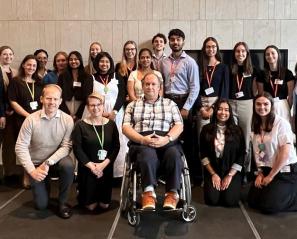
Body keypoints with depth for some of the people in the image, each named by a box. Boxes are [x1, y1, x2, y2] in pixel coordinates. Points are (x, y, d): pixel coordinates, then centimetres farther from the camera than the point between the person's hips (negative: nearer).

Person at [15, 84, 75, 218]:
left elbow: (66, 146, -15)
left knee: (68, 166, -34)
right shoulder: (31, 120, -16)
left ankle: (62, 202, -9)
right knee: (41, 205, -2)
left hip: (57, 160, 1)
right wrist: (32, 170, -21)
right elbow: (20, 147, -15)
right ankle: (44, 185, 35)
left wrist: (48, 163, -26)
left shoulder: (67, 120, -14)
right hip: (36, 164, 0)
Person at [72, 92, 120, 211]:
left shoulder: (111, 124, 1)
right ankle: (81, 196, 35)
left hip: (106, 168, 3)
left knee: (104, 205, 9)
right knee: (90, 206, 4)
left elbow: (116, 147, -3)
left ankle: (101, 199, 42)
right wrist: (91, 166, -18)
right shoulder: (80, 125, -7)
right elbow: (77, 149, -11)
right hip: (87, 168, -2)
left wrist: (104, 164, -15)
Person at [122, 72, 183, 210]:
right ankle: (148, 193, -33)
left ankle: (172, 193, -25)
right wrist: (143, 139, -11)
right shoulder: (133, 105, 20)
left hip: (166, 141, 1)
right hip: (142, 142, -1)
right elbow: (126, 127, 8)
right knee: (148, 154, -37)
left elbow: (179, 125, 10)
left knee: (174, 155, -33)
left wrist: (167, 138, -11)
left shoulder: (170, 104, 21)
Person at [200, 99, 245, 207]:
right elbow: (203, 154, 1)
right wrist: (213, 174, -7)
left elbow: (241, 156, -2)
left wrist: (229, 176, -10)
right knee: (212, 200, -17)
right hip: (212, 171, 0)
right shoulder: (207, 130, 1)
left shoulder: (237, 130, 0)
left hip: (232, 171, 0)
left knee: (230, 201, -18)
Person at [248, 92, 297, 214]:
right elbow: (257, 151, 8)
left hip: (286, 171, -7)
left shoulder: (281, 123, -15)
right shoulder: (256, 126, 6)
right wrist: (260, 173, -1)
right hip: (266, 169, 7)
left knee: (268, 206, -12)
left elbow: (285, 152, -18)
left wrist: (270, 176, -12)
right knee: (252, 201, 3)